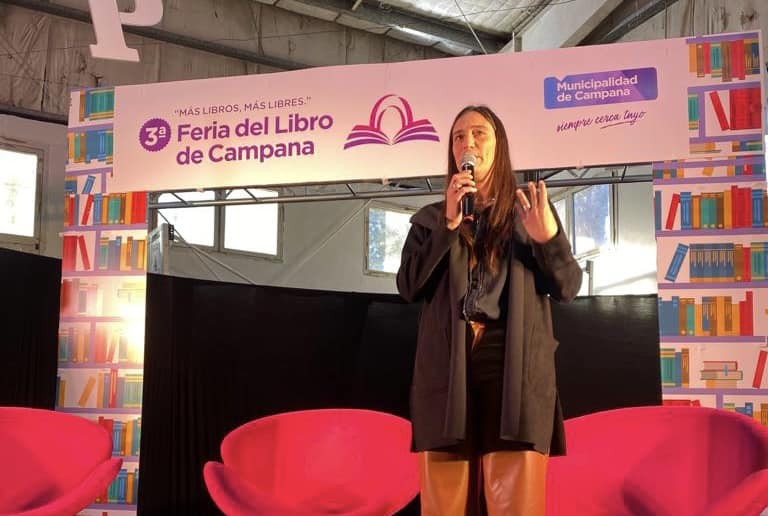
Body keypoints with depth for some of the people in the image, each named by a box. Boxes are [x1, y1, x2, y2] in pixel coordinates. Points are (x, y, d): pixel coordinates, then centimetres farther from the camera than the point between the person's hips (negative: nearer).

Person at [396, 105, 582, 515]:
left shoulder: (529, 211, 14)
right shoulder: (430, 218, 16)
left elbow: (568, 288, 6)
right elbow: (409, 288, 2)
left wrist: (549, 238, -13)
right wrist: (448, 224, -7)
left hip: (514, 367, -1)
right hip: (447, 368, 1)